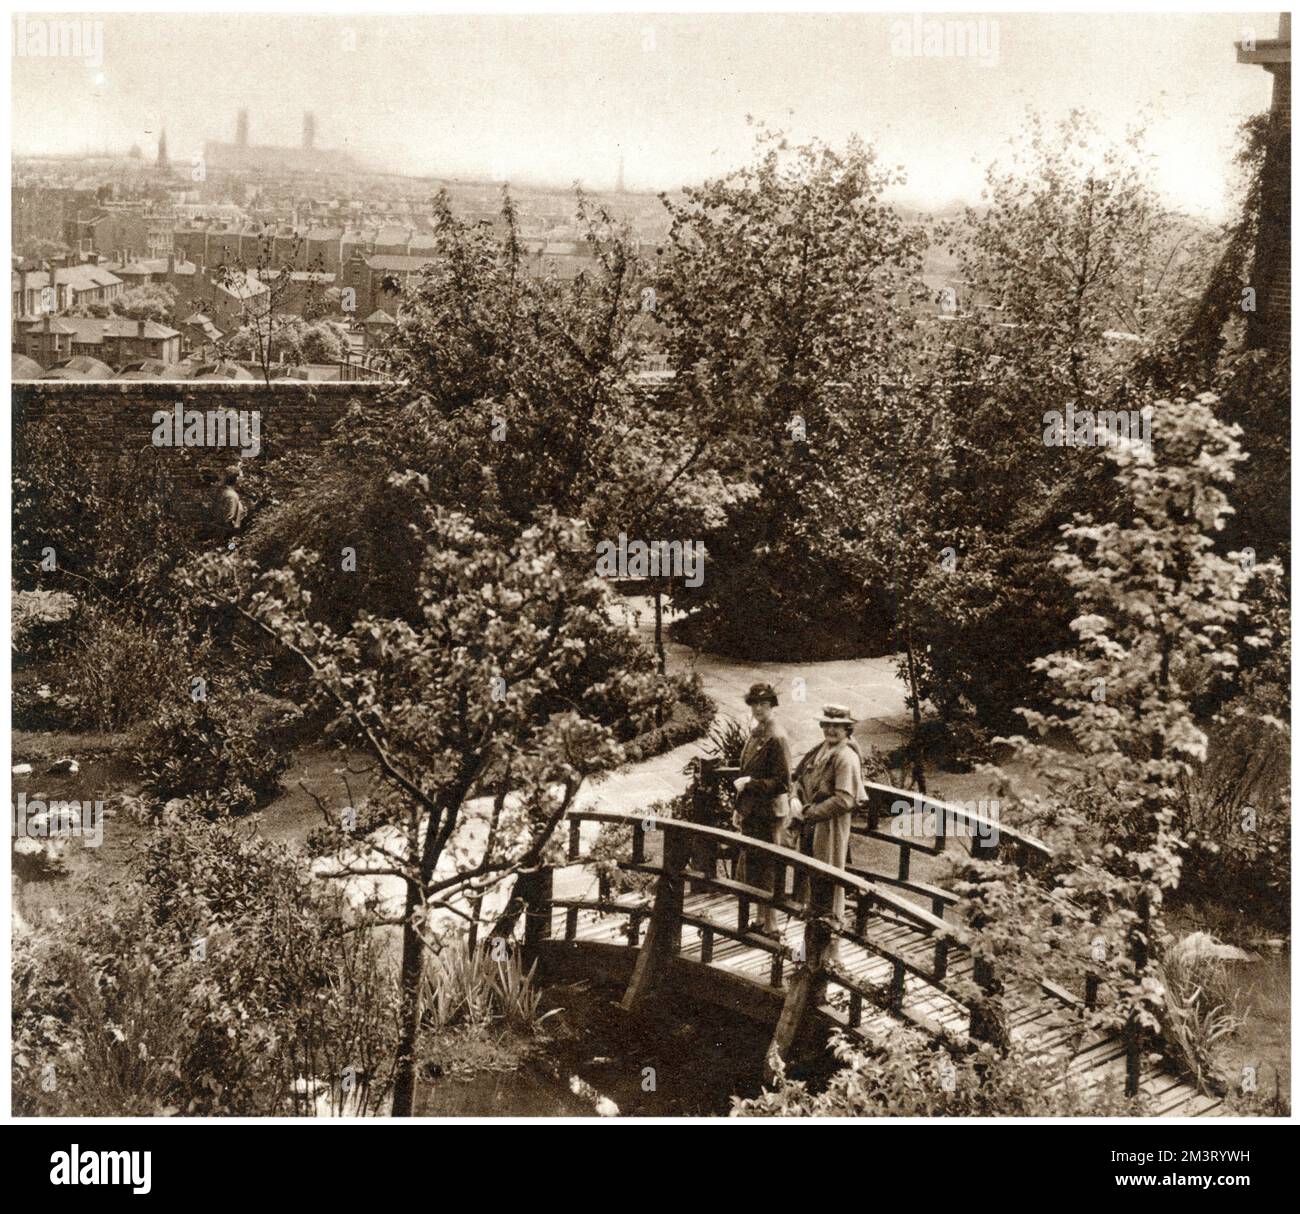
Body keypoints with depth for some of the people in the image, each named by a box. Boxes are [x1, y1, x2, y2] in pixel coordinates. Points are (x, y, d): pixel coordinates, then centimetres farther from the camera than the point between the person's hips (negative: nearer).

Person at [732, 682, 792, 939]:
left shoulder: (777, 739, -16)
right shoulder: (755, 734, 11)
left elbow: (781, 783, -19)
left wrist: (750, 783, -21)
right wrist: (740, 807, 20)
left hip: (769, 814, -9)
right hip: (752, 812, 9)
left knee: (767, 871, -1)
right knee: (752, 868, 17)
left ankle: (771, 927, 8)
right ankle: (760, 920, 29)